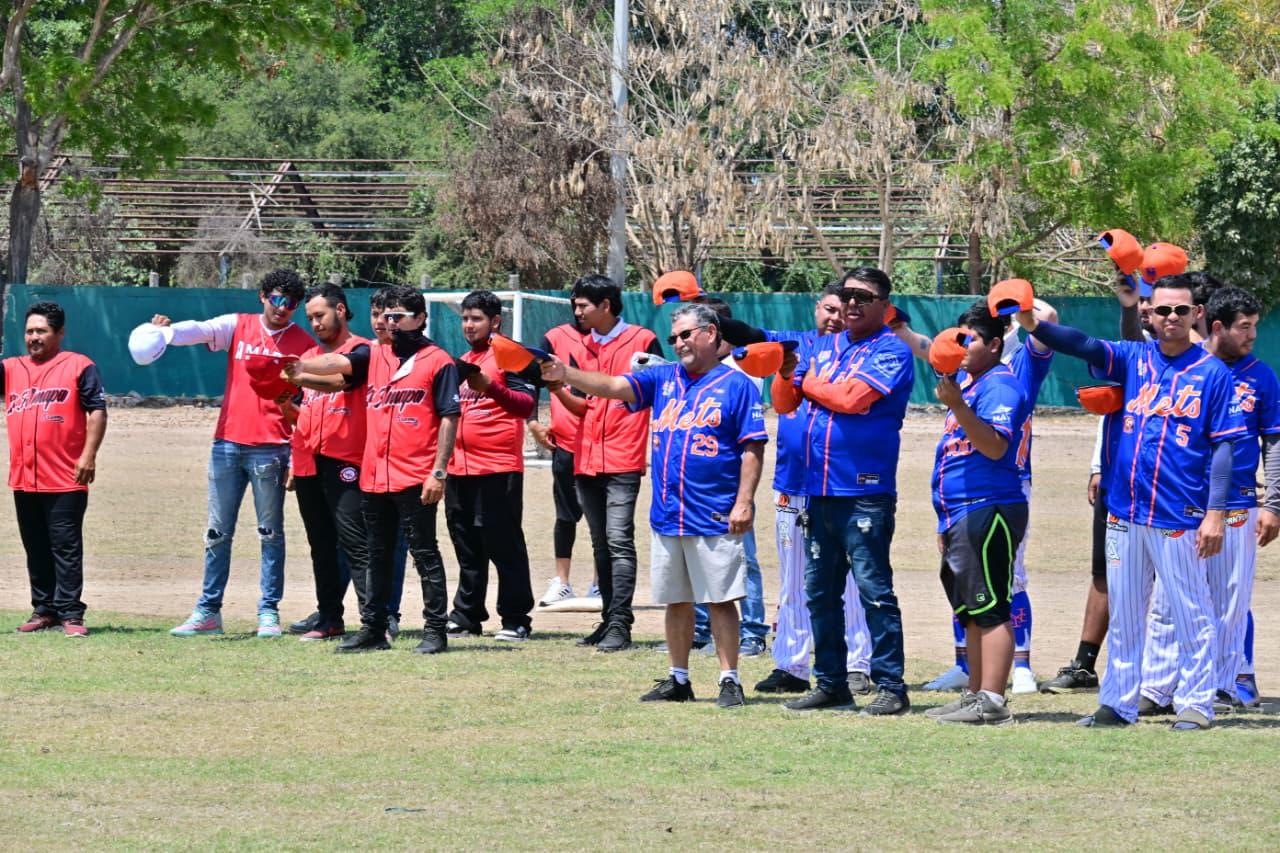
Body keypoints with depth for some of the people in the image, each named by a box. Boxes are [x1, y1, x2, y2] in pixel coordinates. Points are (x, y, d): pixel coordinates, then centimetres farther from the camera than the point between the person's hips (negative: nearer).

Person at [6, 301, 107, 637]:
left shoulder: (78, 366, 1)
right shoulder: (12, 369, 15)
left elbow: (97, 411, -4)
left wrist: (89, 454, -12)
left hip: (65, 480, -5)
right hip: (23, 480, 5)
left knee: (65, 547, -6)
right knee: (35, 549, 10)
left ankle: (70, 614, -6)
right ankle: (44, 610, 16)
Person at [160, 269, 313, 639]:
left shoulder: (304, 344, 1)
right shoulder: (237, 327, 6)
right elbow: (200, 330, -12)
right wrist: (167, 331, -34)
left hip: (270, 450, -2)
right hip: (227, 442, 2)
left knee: (270, 534, 2)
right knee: (218, 533, 7)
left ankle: (269, 612, 8)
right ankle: (208, 612, 12)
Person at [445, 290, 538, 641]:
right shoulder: (462, 362, 19)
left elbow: (526, 404, -16)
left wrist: (491, 388, -29)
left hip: (498, 468, -8)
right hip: (459, 467, 8)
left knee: (504, 544, -5)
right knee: (467, 547, 12)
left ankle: (516, 619, -2)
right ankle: (466, 617, 17)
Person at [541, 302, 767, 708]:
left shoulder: (736, 385, -2)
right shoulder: (663, 379, 13)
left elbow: (753, 447, -6)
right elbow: (613, 386, 1)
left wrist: (744, 500, -14)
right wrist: (566, 375, -15)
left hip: (715, 518, -6)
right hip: (667, 516, 6)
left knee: (720, 599, -4)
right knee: (676, 601, 11)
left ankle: (730, 681, -1)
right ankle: (678, 680, 19)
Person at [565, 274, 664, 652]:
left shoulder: (642, 341, -2)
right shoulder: (581, 348, 15)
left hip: (623, 460, -6)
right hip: (587, 460, 6)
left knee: (619, 541, -12)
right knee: (601, 545, 10)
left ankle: (620, 625, -14)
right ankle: (609, 619, 14)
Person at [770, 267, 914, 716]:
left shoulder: (891, 351, -4)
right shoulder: (823, 347, 17)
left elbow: (853, 396, -17)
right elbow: (784, 403, 14)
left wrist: (809, 383, -1)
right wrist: (787, 373, -7)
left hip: (866, 492, -7)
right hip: (820, 490, 7)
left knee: (874, 589, -8)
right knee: (820, 591, 11)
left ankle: (891, 686, -5)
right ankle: (830, 683, 19)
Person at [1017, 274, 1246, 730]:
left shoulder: (1213, 374, -1)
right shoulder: (1135, 358, 10)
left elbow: (1223, 448, -3)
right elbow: (1084, 346, -4)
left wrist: (1216, 513, -11)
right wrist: (1036, 326, -22)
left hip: (1179, 518, -5)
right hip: (1125, 513, 5)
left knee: (1191, 615, -1)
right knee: (1122, 615, 10)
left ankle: (1197, 705, 6)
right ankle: (1118, 703, 17)